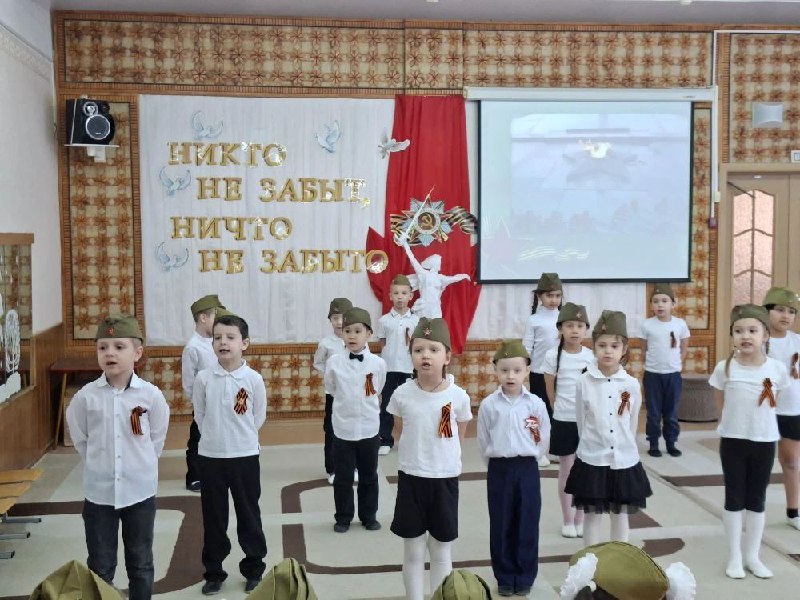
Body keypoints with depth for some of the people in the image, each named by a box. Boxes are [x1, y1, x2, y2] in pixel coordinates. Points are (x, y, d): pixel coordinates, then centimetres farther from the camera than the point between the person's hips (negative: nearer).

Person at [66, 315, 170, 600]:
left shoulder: (151, 395, -10)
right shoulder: (85, 396, -9)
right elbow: (80, 438, 5)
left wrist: (140, 463, 5)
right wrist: (98, 463, 6)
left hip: (139, 490, 0)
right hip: (98, 491, 0)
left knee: (140, 564, 15)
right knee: (99, 567, 11)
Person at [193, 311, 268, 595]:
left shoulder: (254, 379, -9)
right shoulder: (203, 378, -6)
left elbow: (259, 417, 3)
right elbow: (199, 415, 6)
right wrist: (215, 437, 9)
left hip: (245, 456, -1)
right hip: (210, 456, 1)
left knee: (248, 515, 9)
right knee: (213, 517, 10)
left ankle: (253, 570, 24)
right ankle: (213, 572, 24)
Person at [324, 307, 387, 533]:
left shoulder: (378, 363, -9)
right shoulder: (334, 362, -9)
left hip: (369, 429, 1)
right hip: (343, 430, 0)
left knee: (369, 477, 15)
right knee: (342, 478, 10)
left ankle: (368, 516, 30)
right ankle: (343, 517, 25)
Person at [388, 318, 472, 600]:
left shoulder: (458, 396, -10)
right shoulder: (402, 394, -8)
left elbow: (458, 437, 4)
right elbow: (401, 432, 6)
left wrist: (441, 457, 2)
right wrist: (418, 455, 2)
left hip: (445, 479, 0)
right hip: (411, 478, 0)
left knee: (441, 552, 13)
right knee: (413, 552, 10)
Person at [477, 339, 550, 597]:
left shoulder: (535, 404, -4)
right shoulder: (488, 404, -5)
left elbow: (543, 437, 6)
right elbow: (483, 441, 4)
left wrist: (527, 458, 7)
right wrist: (497, 462, 6)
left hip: (527, 469, 0)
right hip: (499, 469, 0)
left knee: (527, 525, 6)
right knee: (501, 525, 7)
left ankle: (525, 577, 20)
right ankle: (505, 578, 19)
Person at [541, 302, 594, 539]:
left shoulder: (591, 356, -3)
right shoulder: (553, 355, -8)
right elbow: (550, 389, 0)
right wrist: (562, 409, 4)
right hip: (563, 421, -2)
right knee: (566, 469, 6)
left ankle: (580, 519, 21)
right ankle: (567, 521, 17)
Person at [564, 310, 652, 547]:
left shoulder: (631, 385, -3)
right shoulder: (584, 382, -7)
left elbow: (632, 424, 7)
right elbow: (581, 422, 2)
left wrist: (623, 447, 11)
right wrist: (592, 446, 6)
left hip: (624, 460, 1)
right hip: (592, 460, -1)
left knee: (620, 515, 13)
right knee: (592, 515, 9)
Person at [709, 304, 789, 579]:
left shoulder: (777, 368, -7)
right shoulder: (725, 368, -11)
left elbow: (771, 403, 9)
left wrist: (757, 419, 6)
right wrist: (735, 421, 3)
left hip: (764, 441, 1)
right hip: (732, 440, -1)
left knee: (757, 499, 12)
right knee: (734, 498, 7)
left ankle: (752, 555, 24)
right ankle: (734, 556, 17)